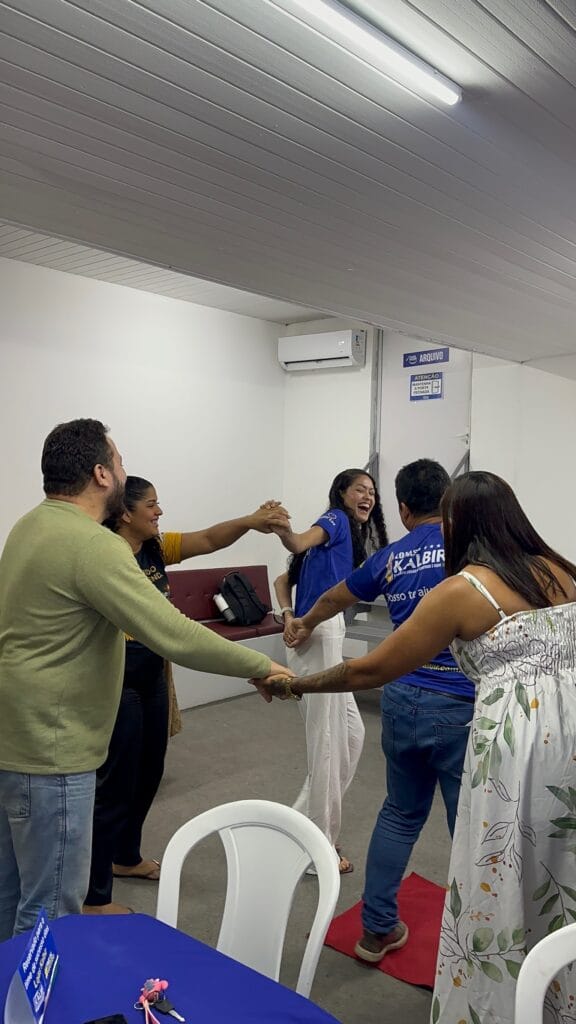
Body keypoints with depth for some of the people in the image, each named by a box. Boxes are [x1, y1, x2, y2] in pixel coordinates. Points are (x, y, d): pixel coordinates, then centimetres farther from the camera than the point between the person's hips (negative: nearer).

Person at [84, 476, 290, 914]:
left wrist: (250, 522, -22)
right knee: (116, 783, 1)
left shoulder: (157, 548, 4)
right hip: (119, 684, -9)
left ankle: (127, 857, 43)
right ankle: (95, 896, 16)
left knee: (148, 774, 21)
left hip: (153, 678, 9)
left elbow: (209, 539, -5)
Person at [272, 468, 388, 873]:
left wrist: (289, 617, 2)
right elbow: (300, 543, -25)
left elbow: (285, 579, 19)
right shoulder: (336, 520, -3)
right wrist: (283, 530, -47)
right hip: (321, 636, -10)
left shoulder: (348, 539, 22)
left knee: (351, 734, 18)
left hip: (325, 638, 10)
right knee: (327, 743, -1)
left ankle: (305, 823, 27)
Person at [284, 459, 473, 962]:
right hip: (463, 707, -4)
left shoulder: (390, 557, 8)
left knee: (400, 814, 21)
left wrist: (304, 625, 43)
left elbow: (334, 598, 25)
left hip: (403, 701, 4)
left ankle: (377, 929, 32)